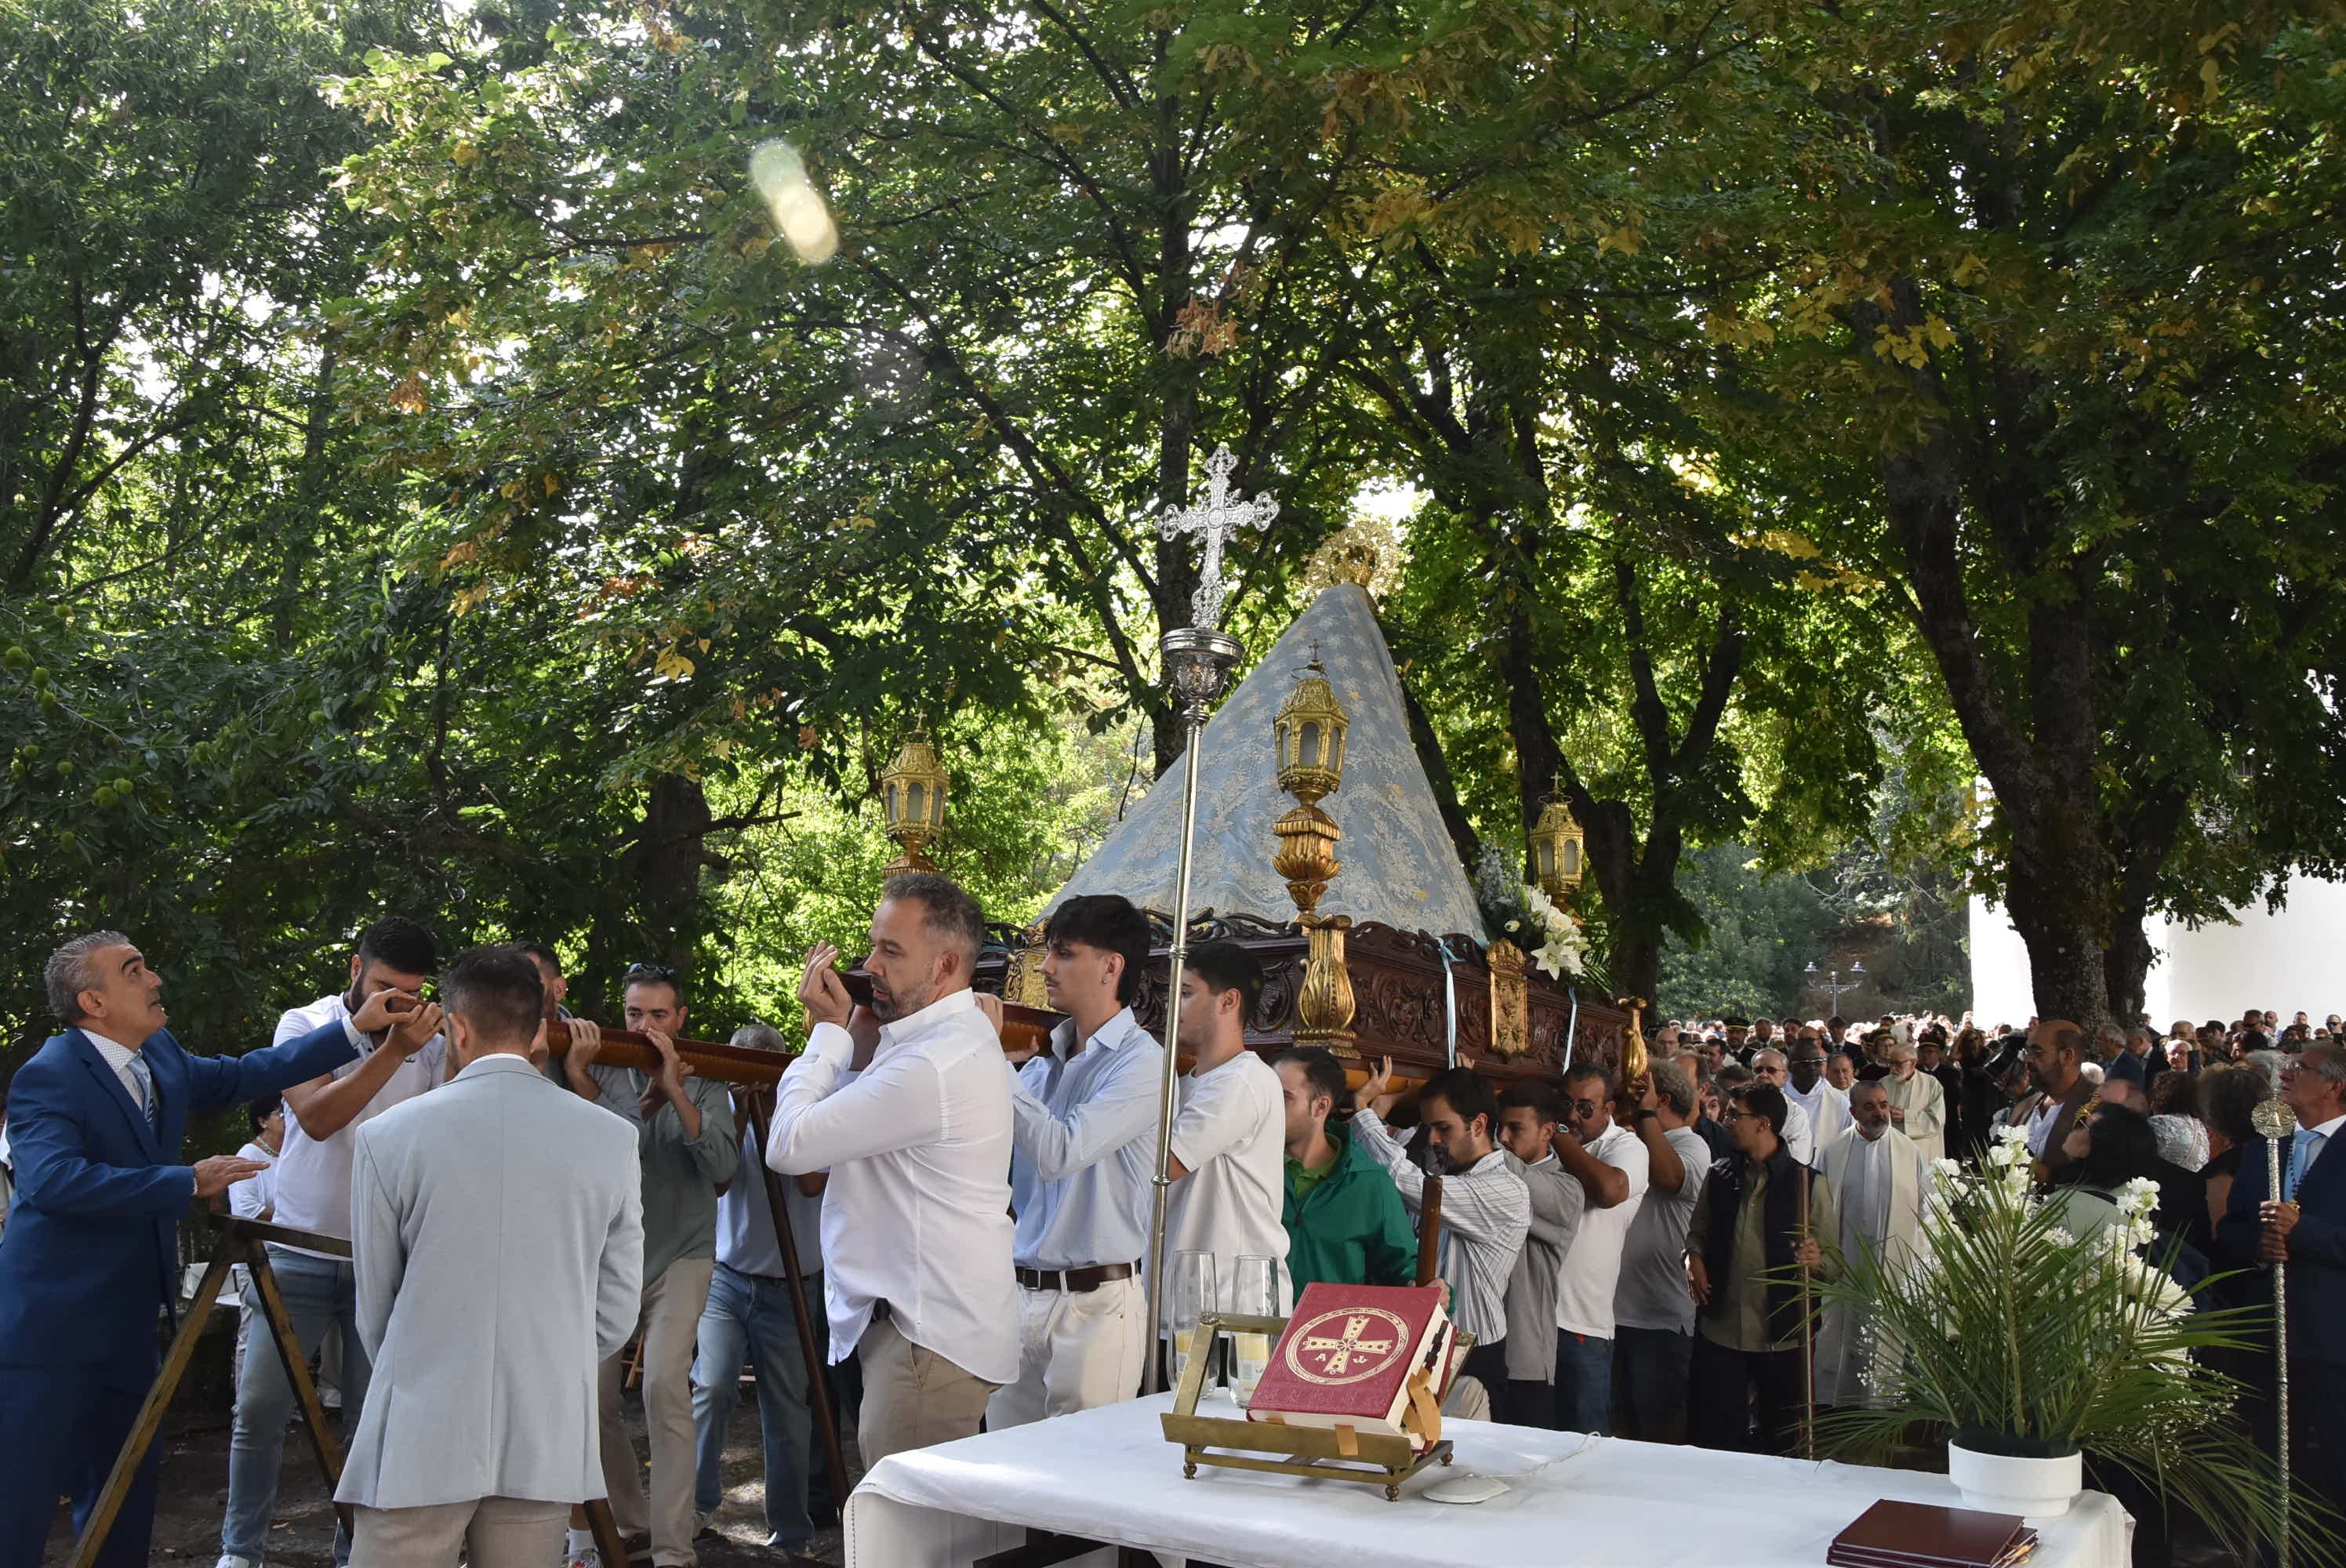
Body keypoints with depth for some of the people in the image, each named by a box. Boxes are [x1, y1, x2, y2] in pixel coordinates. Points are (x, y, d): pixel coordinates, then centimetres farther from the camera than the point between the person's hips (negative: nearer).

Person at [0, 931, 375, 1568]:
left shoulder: (160, 1057, 8)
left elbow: (245, 1075, 18)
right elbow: (55, 1179, -30)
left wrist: (356, 1026, 13)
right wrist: (189, 1182, -27)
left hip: (125, 1328, 8)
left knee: (125, 1512, 16)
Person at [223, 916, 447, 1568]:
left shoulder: (431, 1048, 0)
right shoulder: (303, 1025, -3)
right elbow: (317, 1117, -18)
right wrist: (391, 1052, -27)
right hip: (302, 1251, -1)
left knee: (370, 1419, 5)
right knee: (259, 1408, 0)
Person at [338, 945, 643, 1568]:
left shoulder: (387, 1136, -5)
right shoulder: (612, 1139, -1)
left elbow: (374, 1306, 6)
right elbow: (616, 1312, 4)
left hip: (422, 1441, -2)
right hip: (547, 1438, 2)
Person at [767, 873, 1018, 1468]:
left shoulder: (939, 1062, -22)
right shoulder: (949, 1035, 14)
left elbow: (789, 1145, -19)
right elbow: (843, 1123, 15)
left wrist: (830, 1031, -6)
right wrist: (856, 1036, 1)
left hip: (929, 1338, -11)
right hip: (928, 1322, 11)